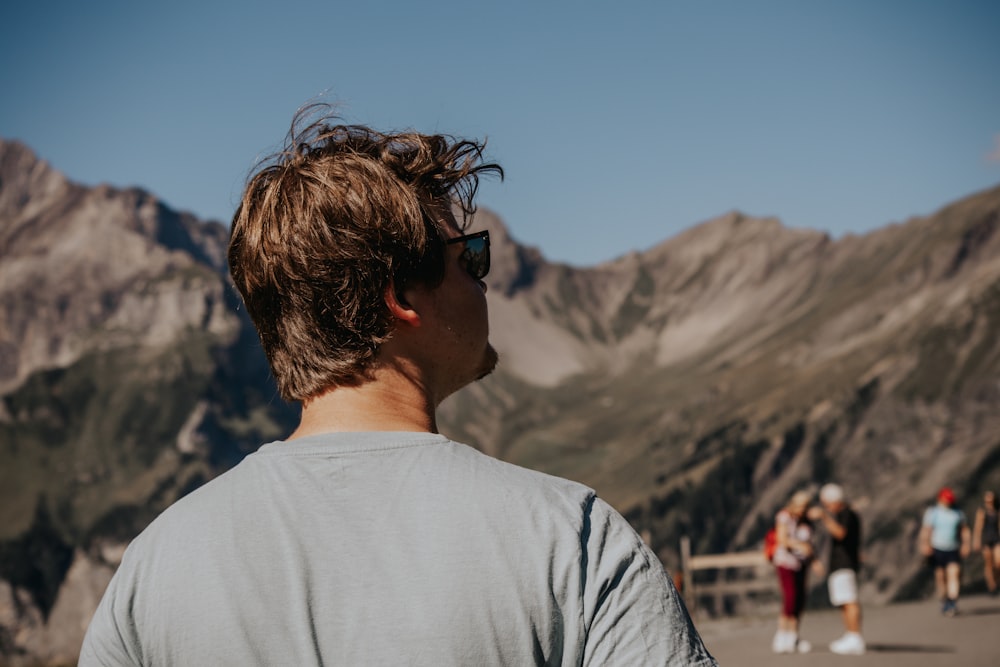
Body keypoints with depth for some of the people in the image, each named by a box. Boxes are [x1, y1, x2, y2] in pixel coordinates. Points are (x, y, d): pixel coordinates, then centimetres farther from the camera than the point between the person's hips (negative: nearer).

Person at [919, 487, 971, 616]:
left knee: (953, 574, -15)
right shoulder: (932, 512, 2)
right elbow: (925, 530, -2)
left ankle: (953, 603, -19)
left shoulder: (958, 513, 10)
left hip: (954, 550, 1)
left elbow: (964, 529, 17)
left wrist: (965, 544, 6)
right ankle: (944, 602, 18)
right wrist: (925, 544, -14)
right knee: (940, 576, 3)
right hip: (937, 550, -1)